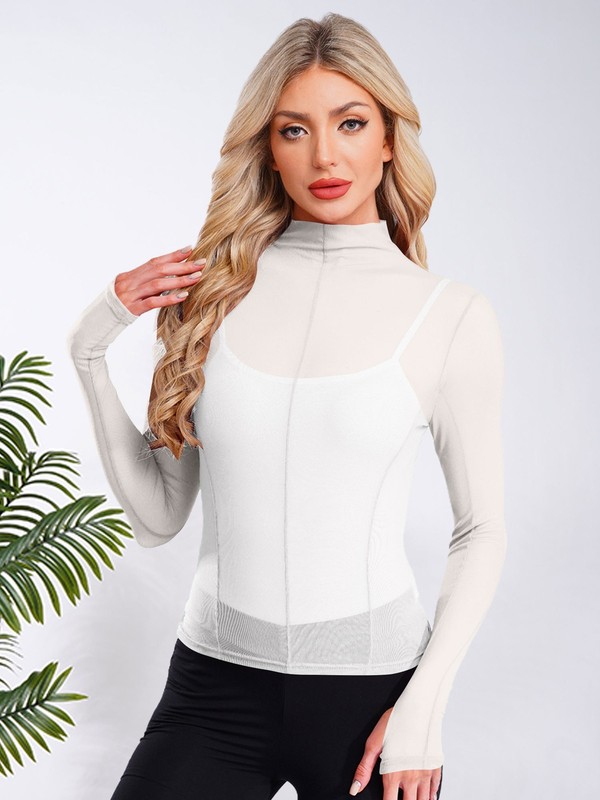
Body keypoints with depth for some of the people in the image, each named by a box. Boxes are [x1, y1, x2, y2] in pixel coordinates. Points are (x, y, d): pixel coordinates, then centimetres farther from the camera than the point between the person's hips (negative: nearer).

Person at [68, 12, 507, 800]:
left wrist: (424, 705, -7)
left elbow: (482, 529, 1)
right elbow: (157, 517, 4)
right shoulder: (210, 290, 0)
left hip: (371, 679, -1)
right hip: (216, 681, 1)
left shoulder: (452, 316, -5)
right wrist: (91, 352, -4)